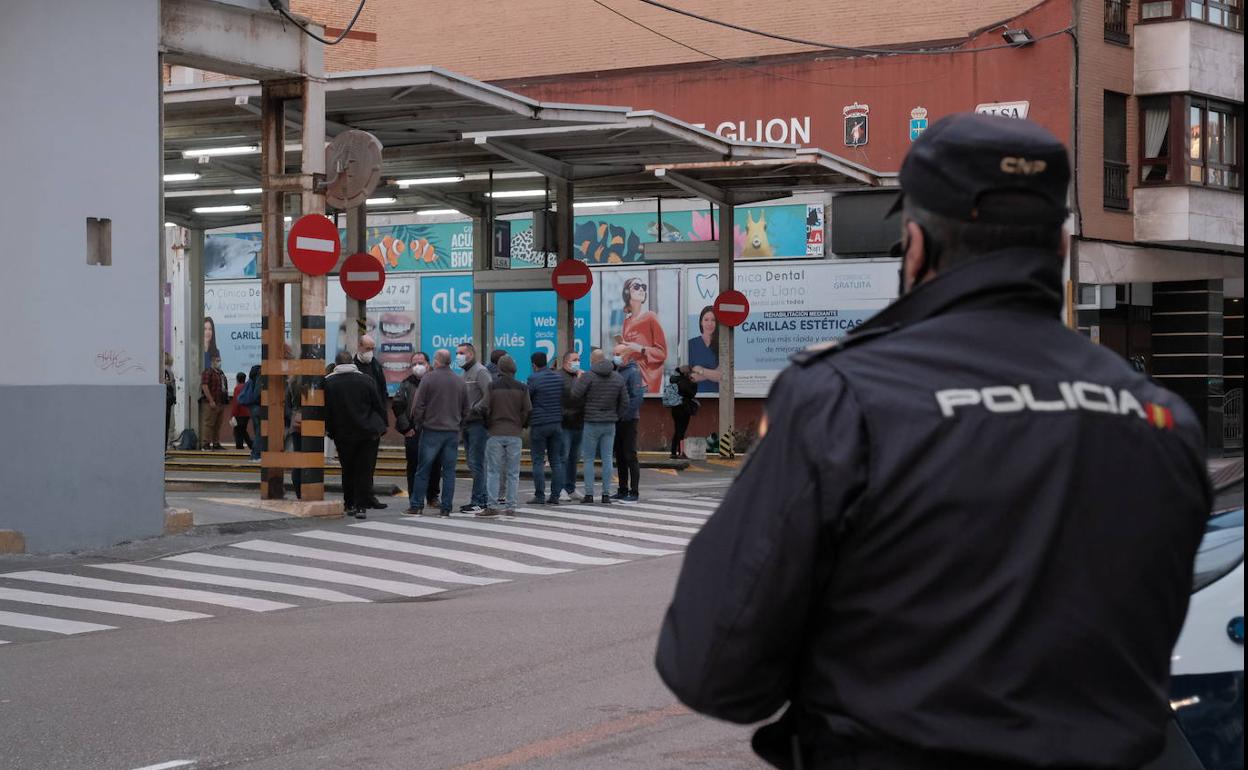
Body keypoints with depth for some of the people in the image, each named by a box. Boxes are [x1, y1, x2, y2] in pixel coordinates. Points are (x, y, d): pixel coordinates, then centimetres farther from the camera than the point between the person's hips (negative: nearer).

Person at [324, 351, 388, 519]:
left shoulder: (328, 382, -6)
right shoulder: (366, 379, -5)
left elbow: (326, 410, -4)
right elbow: (379, 406, -2)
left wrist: (329, 429, 9)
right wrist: (381, 426, 8)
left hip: (343, 434, 1)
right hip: (368, 433, -1)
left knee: (348, 470, 16)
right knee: (365, 470, 2)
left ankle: (349, 505, 22)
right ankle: (361, 506, -3)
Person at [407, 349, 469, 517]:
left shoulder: (428, 379, -6)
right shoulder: (461, 382, 7)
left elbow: (418, 406, -6)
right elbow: (466, 409, 12)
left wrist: (418, 425, 6)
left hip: (431, 430, -3)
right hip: (453, 432, 3)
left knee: (423, 470, 3)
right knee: (449, 470, 5)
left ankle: (416, 505, 5)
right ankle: (446, 507, 3)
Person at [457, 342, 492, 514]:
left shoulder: (480, 372, -9)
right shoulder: (465, 373, 19)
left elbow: (489, 395, -21)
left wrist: (475, 410, -17)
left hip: (478, 424, -10)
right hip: (467, 424, 10)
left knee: (476, 464, -10)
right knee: (473, 464, 11)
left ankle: (478, 501, -9)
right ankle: (483, 498, 17)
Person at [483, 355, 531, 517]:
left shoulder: (492, 386, -4)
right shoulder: (522, 388, 1)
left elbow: (486, 409, -4)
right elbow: (527, 411, 1)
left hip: (496, 433, -1)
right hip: (515, 434, 1)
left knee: (493, 470, 3)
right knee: (513, 472, 5)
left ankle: (493, 505, -3)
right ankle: (510, 507, 3)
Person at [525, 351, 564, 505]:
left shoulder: (534, 379, -12)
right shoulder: (559, 377, 5)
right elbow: (564, 399, 10)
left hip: (539, 424, -5)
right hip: (557, 423, 5)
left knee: (538, 461, 0)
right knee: (556, 461, 9)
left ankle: (540, 496, -2)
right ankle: (555, 496, 7)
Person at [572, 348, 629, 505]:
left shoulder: (589, 376, -11)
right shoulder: (618, 378, 6)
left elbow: (575, 394, -14)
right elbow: (625, 402, 8)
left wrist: (578, 380, 3)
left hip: (591, 423, -4)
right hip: (610, 424, 4)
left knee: (589, 459, 3)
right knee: (607, 459, 6)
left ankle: (589, 494, 0)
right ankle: (606, 494, 6)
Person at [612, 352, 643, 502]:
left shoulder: (633, 371, -10)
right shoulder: (616, 371, 14)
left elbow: (638, 397, -17)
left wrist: (625, 414, -19)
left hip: (628, 420, -8)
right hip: (617, 420, 8)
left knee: (630, 456, -6)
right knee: (620, 456, 11)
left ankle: (634, 493, -3)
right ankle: (622, 490, 18)